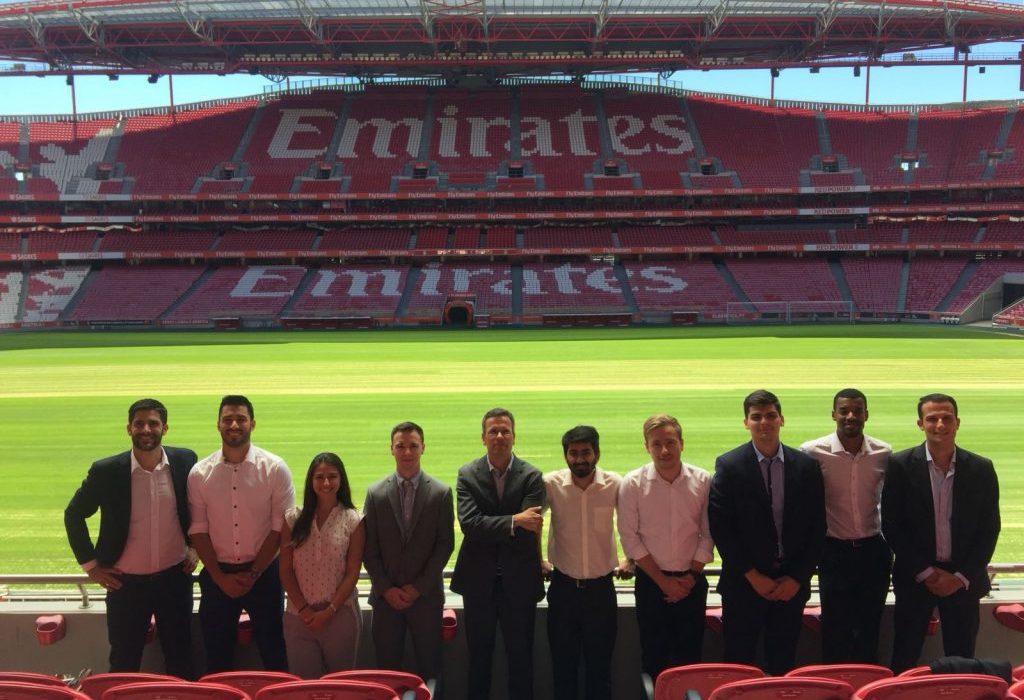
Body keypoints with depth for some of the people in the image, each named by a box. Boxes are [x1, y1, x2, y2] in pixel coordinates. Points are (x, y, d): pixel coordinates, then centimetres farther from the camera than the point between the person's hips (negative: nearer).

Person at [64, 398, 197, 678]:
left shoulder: (184, 461, -6)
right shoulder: (106, 471, -12)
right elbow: (73, 515, 2)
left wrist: (195, 547, 4)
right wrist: (90, 564, 0)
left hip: (175, 577, 1)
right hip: (126, 582, -1)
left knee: (180, 660, 12)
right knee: (123, 664, 12)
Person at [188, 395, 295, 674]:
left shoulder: (275, 469, -6)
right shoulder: (199, 473, 0)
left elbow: (280, 527, -6)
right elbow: (198, 529, 1)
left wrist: (253, 573, -10)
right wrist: (220, 577, -6)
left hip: (264, 573, -2)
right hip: (217, 575, 2)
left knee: (273, 651, 6)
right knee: (217, 656, 11)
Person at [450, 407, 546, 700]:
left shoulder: (531, 476, -5)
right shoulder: (467, 474, -2)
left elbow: (528, 528, -16)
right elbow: (468, 523, -16)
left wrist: (490, 530, -12)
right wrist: (513, 521, -24)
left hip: (519, 580, -1)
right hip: (478, 580, 1)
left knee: (520, 656, 9)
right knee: (479, 656, 14)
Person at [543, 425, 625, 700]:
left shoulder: (615, 484, -8)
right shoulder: (550, 484, -9)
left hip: (601, 586, 0)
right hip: (563, 585, 0)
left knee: (600, 664, 10)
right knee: (563, 662, 11)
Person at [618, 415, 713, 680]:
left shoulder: (702, 481, -4)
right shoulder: (633, 483, -7)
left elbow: (708, 534, 1)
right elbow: (629, 537, -6)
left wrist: (692, 576, -5)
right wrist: (663, 580, -7)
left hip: (692, 582, 1)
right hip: (650, 581, -1)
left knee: (690, 659, 6)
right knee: (653, 659, 5)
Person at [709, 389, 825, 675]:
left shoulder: (806, 466, 3)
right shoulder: (728, 466, -4)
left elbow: (817, 528, 4)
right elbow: (720, 526, -7)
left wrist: (798, 578, -3)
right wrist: (753, 576, -9)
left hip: (791, 584, 2)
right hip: (744, 584, -2)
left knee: (783, 665, 10)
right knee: (738, 664, 4)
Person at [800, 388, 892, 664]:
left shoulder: (884, 454, -2)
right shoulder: (813, 452, -10)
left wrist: (891, 545, 10)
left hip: (874, 550, 2)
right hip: (834, 551, -2)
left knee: (869, 631, 11)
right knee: (836, 632, 2)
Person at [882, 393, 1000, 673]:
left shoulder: (981, 469, 0)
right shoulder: (900, 465, -5)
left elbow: (990, 529, 2)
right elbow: (891, 525, -4)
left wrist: (962, 576, -6)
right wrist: (925, 572, -8)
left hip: (964, 581, 1)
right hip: (915, 577, -1)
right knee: (904, 660, 5)